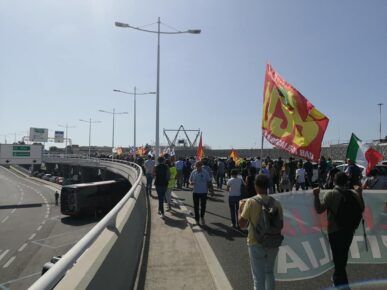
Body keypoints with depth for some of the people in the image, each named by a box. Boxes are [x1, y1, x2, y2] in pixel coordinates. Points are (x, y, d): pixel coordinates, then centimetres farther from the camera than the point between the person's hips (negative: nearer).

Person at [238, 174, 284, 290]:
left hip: (256, 244, -3)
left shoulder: (251, 202, -16)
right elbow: (281, 225, 2)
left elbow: (242, 224, -10)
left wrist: (241, 208, 4)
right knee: (269, 272, 26)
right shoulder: (276, 203, -6)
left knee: (259, 277, 9)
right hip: (272, 244, 4)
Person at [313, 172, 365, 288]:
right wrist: (360, 194, 17)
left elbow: (319, 209, -18)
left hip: (335, 230, -5)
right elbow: (361, 209, 11)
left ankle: (342, 282, 11)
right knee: (343, 255, 22)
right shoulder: (354, 194, -2)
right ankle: (338, 278, 39)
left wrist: (316, 196, -14)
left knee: (337, 256, 6)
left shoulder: (330, 194, -14)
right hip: (349, 230, 5)